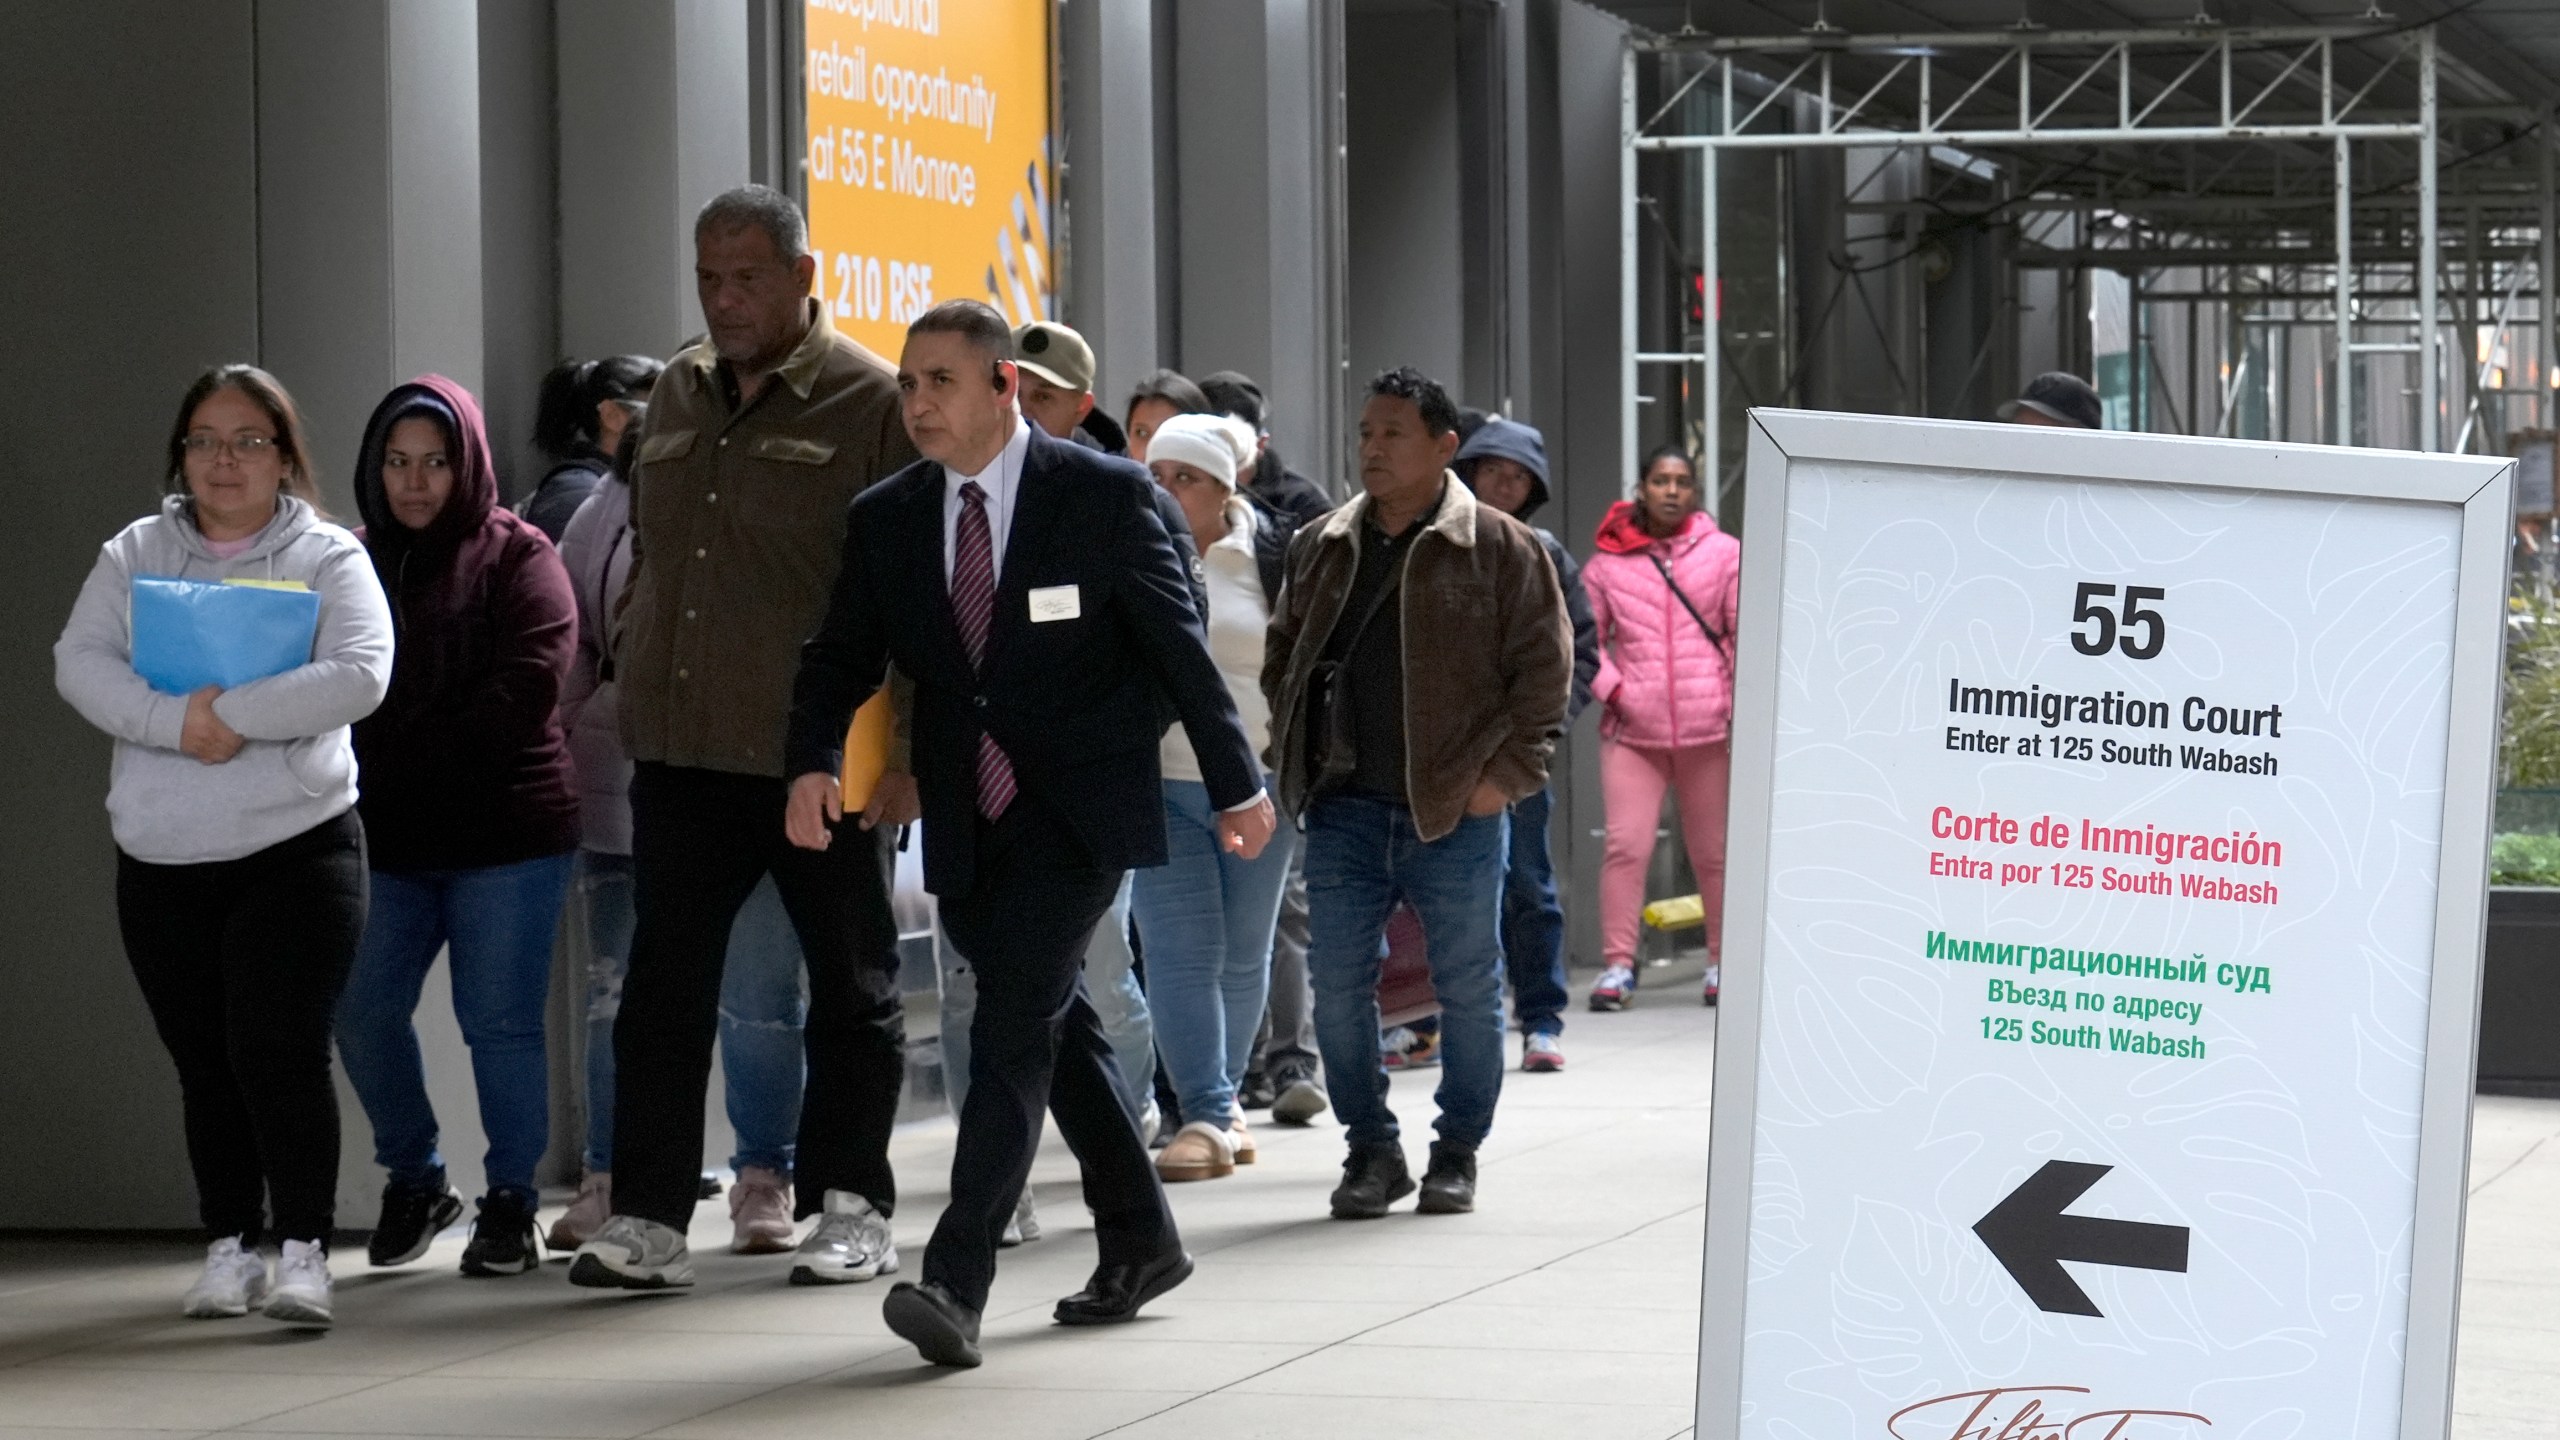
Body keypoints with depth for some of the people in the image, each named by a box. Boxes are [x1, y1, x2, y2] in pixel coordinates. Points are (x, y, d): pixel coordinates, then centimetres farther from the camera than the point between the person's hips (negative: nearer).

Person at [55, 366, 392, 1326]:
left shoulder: (327, 558, 3)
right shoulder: (135, 555, 11)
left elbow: (359, 673, -12)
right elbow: (79, 664, -3)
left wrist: (233, 716, -18)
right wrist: (178, 722, -19)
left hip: (296, 849, -3)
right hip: (161, 856, 3)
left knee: (278, 1049, -13)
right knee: (204, 1062, 8)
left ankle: (302, 1249, -7)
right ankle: (229, 1245, 18)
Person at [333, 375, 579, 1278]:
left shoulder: (517, 558, -1)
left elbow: (525, 685, -12)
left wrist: (404, 761, -13)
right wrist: (375, 776, -8)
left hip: (505, 831, -4)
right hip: (386, 839, 4)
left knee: (500, 1023, -2)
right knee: (361, 1012, -3)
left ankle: (511, 1203, 10)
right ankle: (412, 1179, 17)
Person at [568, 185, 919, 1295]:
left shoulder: (869, 404, -6)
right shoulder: (676, 397, 13)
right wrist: (631, 675, 14)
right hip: (681, 749, 5)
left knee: (851, 986, 7)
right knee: (664, 986, 2)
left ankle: (851, 1208, 17)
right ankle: (647, 1218, 3)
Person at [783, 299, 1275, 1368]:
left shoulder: (1103, 495, -6)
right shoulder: (886, 520, 6)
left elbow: (1179, 647, -2)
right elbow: (842, 656, 5)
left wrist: (1236, 786, 1)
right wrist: (813, 760, -14)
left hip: (1081, 807, -5)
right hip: (969, 818, 6)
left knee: (1014, 1020, -17)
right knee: (1054, 1025, 15)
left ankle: (956, 1280, -24)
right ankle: (1140, 1241, 31)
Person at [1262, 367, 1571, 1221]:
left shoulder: (1500, 549, -2)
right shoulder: (1321, 550, 11)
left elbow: (1544, 668, -3)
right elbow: (1282, 659, 21)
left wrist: (1507, 771, -9)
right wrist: (1296, 756, 9)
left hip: (1455, 808, -3)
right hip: (1347, 809, 4)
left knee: (1468, 989, 4)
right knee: (1337, 984, 2)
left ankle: (1457, 1153, 17)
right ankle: (1371, 1151, 14)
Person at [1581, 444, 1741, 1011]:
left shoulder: (1723, 553, 4)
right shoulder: (1608, 561, 6)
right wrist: (1611, 688, -4)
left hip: (1707, 728, 0)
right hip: (1632, 730, 0)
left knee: (1714, 852, 7)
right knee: (1626, 845, -9)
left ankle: (1724, 960, 19)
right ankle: (1617, 964, -4)